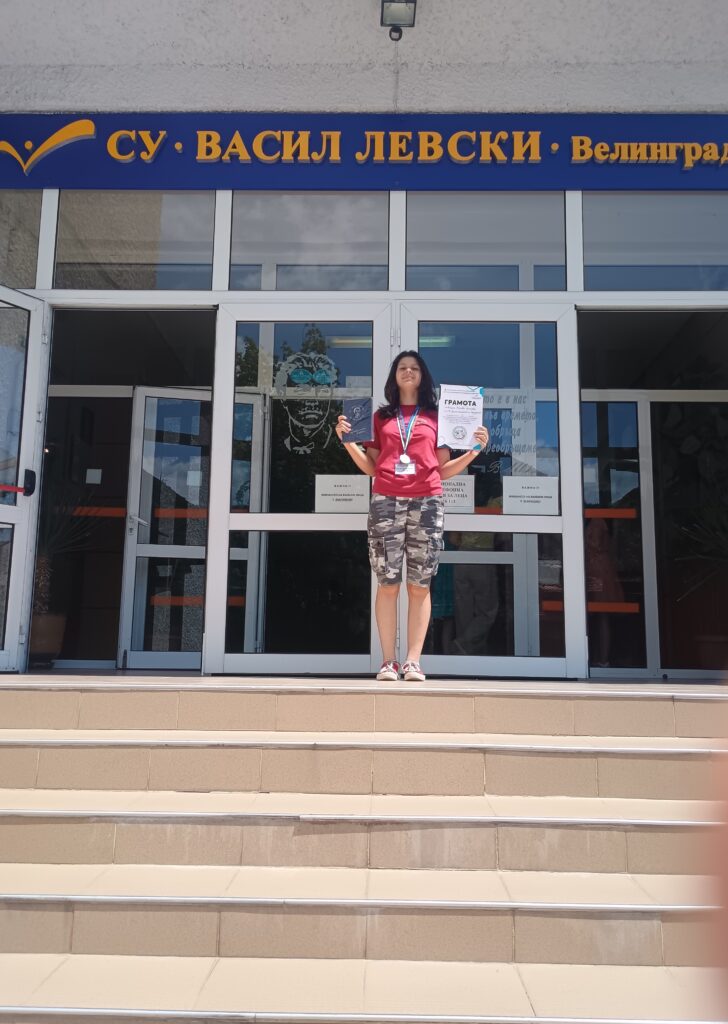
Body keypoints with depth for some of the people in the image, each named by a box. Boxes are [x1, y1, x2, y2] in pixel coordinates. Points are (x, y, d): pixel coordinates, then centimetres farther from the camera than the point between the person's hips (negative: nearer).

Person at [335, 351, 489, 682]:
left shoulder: (436, 417, 17)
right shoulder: (381, 416, 19)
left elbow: (443, 470, 14)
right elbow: (371, 467, 15)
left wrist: (475, 450, 3)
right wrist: (347, 440, 3)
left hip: (427, 503, 0)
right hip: (386, 502, 0)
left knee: (420, 585, -3)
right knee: (388, 583, -4)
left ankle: (413, 662, -2)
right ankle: (388, 661, -1)